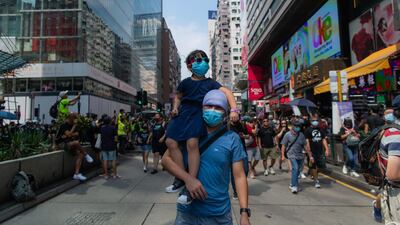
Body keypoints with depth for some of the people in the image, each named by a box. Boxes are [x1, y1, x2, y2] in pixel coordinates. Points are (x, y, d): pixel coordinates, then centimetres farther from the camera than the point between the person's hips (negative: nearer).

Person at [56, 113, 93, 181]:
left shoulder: (73, 126, 13)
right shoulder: (64, 125, -8)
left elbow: (77, 134, 5)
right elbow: (69, 134, -20)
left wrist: (69, 135, -12)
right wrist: (74, 126, -15)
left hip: (71, 145, 7)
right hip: (62, 144, -7)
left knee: (80, 153, -14)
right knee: (76, 142, -36)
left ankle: (76, 174, -13)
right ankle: (86, 155, -14)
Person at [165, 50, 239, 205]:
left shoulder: (210, 83, 6)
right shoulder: (185, 82, 14)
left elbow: (226, 92, -6)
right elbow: (178, 97, 29)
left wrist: (234, 109, -22)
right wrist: (175, 108, 9)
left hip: (198, 115, -4)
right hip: (183, 113, 4)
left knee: (192, 142, -27)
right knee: (171, 142, -12)